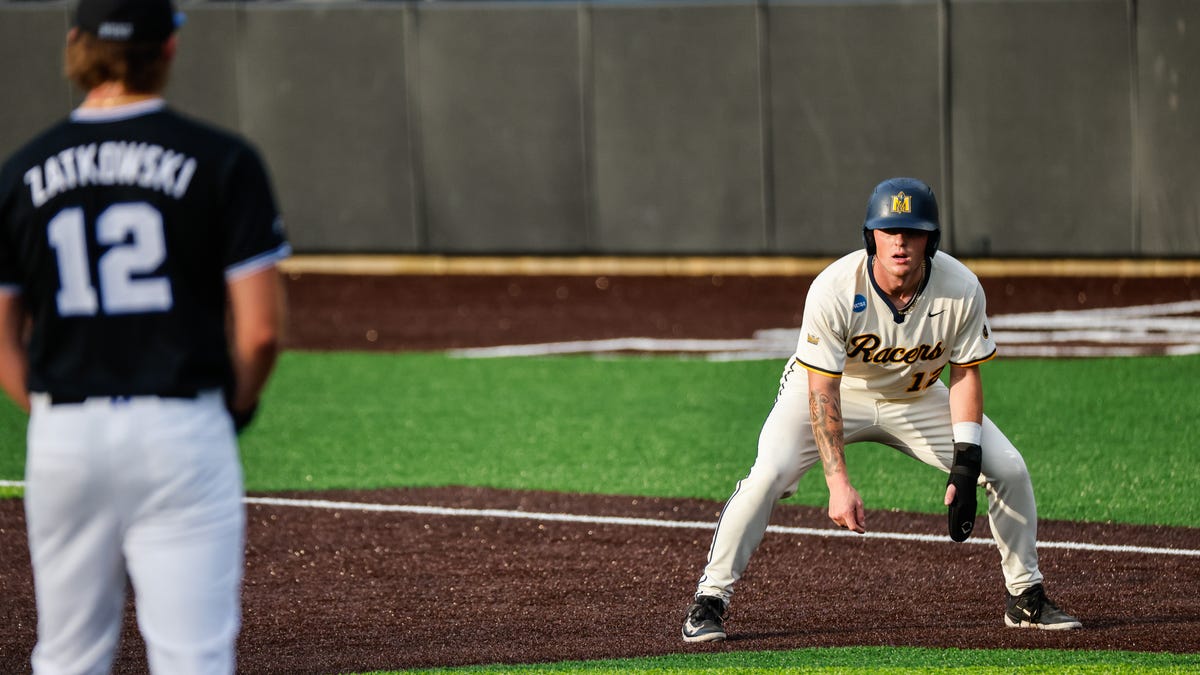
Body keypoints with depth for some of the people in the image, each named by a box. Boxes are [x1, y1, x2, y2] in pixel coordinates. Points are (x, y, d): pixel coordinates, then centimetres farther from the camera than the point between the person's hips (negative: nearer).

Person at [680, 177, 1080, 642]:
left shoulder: (961, 290, -24)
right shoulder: (834, 289, -33)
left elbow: (965, 374, -11)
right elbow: (822, 392, -31)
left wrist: (965, 465, -21)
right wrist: (838, 481, -40)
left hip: (915, 398, 3)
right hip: (834, 390, -3)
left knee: (1009, 469, -8)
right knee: (769, 474, -27)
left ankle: (1026, 598, 11)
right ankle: (709, 601, -14)